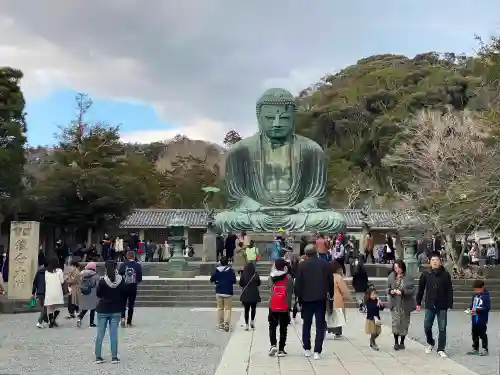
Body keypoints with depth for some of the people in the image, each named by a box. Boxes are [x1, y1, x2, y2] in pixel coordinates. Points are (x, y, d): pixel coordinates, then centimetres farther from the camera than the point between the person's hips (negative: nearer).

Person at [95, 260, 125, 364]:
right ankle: (114, 357, 5)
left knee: (100, 334, 8)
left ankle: (98, 357, 10)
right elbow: (123, 294, 0)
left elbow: (98, 294, -2)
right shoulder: (121, 280, -7)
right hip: (116, 310, 1)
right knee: (114, 334, 5)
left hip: (103, 310, -1)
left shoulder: (102, 281, -12)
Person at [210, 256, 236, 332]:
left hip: (219, 292, 2)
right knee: (228, 308, 1)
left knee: (220, 308, 13)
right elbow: (234, 281, -10)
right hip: (228, 292, -2)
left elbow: (211, 279, 0)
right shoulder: (230, 270, -9)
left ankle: (220, 324, 15)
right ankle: (226, 324, -9)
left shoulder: (217, 270, -3)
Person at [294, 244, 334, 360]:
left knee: (306, 325, 14)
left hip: (307, 299, 0)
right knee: (320, 326, 3)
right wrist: (330, 295, 14)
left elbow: (298, 284, -3)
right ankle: (317, 351, -3)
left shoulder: (301, 266, -2)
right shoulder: (325, 264, 2)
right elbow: (331, 282, 4)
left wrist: (299, 300, 4)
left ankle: (307, 349, 19)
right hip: (321, 299, 0)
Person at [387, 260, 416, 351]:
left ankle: (402, 342, 23)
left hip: (405, 304, -1)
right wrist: (390, 291, -10)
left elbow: (412, 290, -9)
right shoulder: (391, 277, 4)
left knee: (404, 323, 8)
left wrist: (402, 292, -21)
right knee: (395, 323, -5)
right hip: (395, 304, 1)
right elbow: (388, 288, 13)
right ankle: (396, 342, 6)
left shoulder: (408, 277, -6)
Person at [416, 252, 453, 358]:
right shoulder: (425, 275, 1)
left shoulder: (445, 275, -3)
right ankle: (430, 343, 33)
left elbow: (449, 291, -2)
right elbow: (421, 289, 7)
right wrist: (418, 303, 7)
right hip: (429, 306, 1)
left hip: (442, 306, -1)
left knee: (442, 328, 2)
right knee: (427, 327, 7)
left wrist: (450, 304, -6)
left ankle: (441, 349, 12)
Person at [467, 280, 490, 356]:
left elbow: (487, 307, -19)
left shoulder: (486, 296, -15)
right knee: (474, 334, 15)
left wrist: (477, 309, -24)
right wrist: (470, 308, -4)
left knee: (482, 334, 2)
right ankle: (475, 349, 27)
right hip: (474, 319, 7)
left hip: (482, 320, -7)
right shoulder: (475, 295, 7)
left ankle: (485, 349, 13)